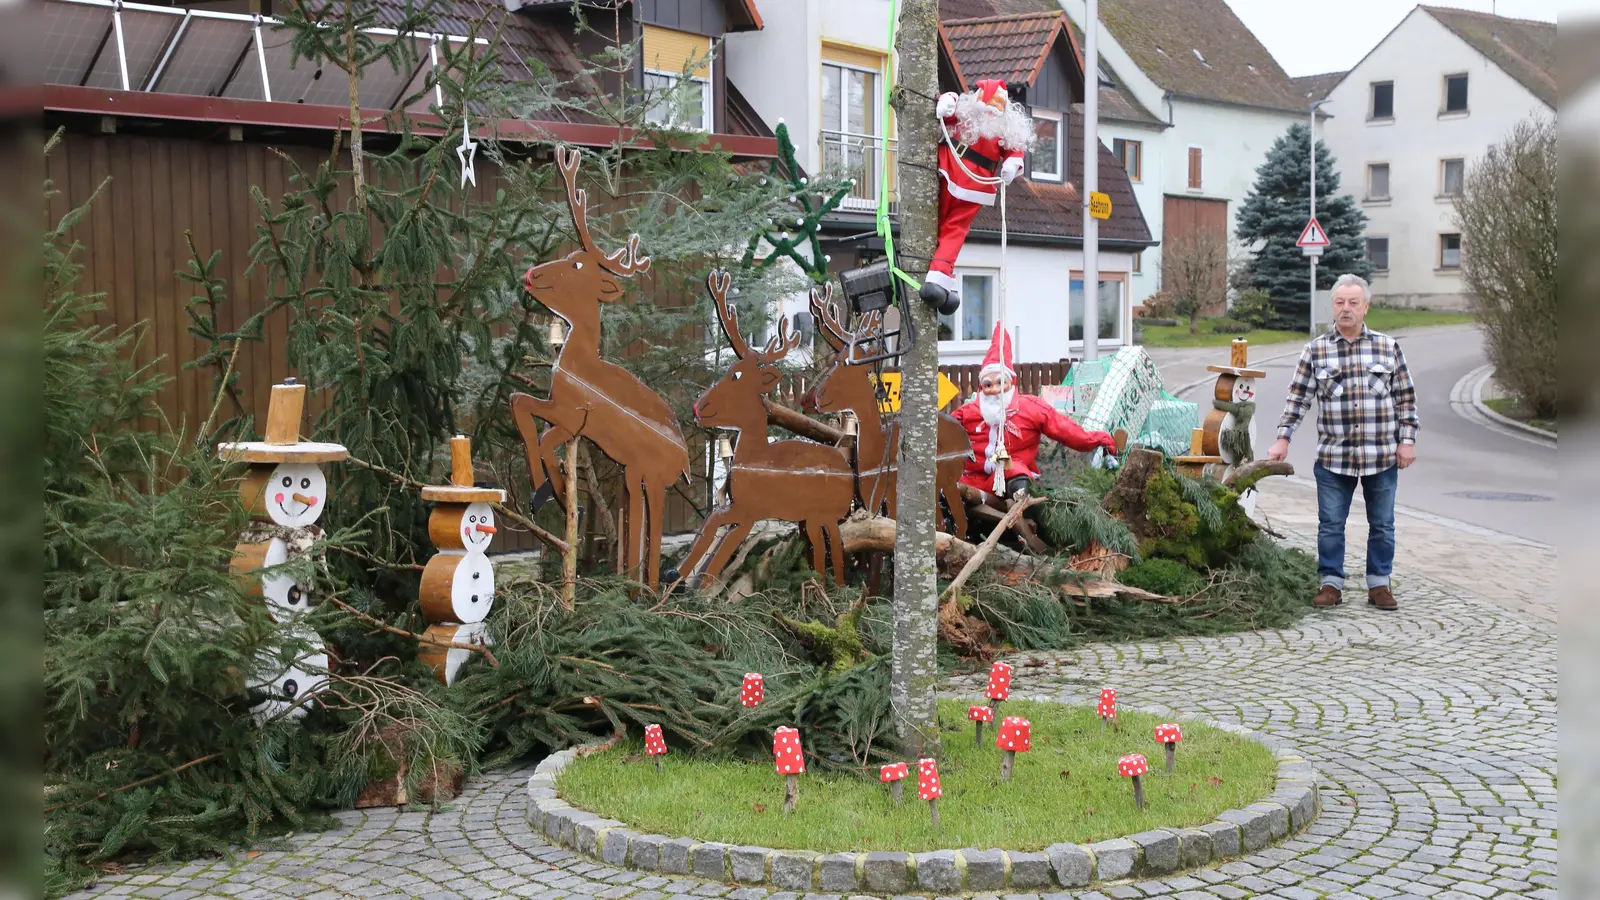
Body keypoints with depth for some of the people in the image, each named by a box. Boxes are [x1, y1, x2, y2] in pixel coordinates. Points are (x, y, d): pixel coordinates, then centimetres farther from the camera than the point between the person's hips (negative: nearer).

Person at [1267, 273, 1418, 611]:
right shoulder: (1316, 350, 2)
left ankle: (1379, 584, 19)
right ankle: (1331, 583, 14)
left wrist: (1407, 440, 2)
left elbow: (1405, 397, 7)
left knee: (1382, 524, 9)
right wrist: (1283, 438, -2)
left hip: (1382, 456, 1)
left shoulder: (1387, 346, 3)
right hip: (1333, 456, 0)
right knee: (1330, 524, 4)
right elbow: (1298, 397, 4)